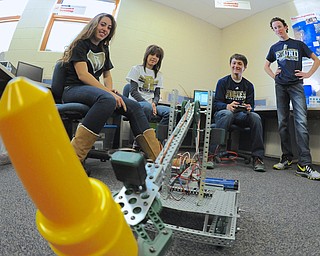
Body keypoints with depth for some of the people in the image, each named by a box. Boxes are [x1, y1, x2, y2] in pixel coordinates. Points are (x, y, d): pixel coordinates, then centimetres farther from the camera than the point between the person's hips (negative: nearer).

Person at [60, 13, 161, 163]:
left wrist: (110, 91, 0)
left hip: (94, 90, 6)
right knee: (107, 100, -40)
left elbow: (107, 75, 23)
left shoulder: (104, 49, 20)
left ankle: (158, 158, -23)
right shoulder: (81, 44, 0)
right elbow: (82, 74, -14)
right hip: (74, 89, -6)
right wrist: (109, 92, -23)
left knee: (133, 106, -17)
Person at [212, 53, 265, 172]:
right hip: (223, 113, -3)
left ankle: (257, 158, -23)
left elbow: (251, 106, 7)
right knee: (228, 113, -37)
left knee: (255, 117, -27)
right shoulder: (222, 82, 3)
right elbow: (216, 103, -6)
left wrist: (249, 108, -19)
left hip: (241, 116, 3)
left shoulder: (248, 85, 11)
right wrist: (228, 106, -28)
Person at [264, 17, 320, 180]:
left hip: (296, 85, -2)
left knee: (301, 122, -15)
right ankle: (287, 159, 9)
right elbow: (266, 65, 29)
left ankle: (304, 164, -16)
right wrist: (273, 75, 11)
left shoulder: (298, 44, 12)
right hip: (280, 86, 3)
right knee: (282, 123, 1)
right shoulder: (274, 48, 17)